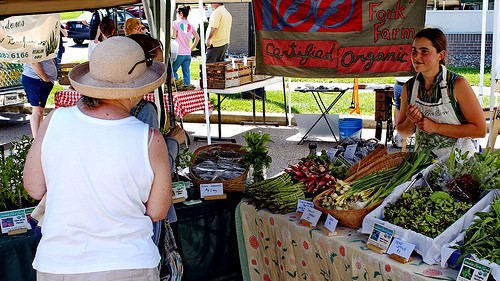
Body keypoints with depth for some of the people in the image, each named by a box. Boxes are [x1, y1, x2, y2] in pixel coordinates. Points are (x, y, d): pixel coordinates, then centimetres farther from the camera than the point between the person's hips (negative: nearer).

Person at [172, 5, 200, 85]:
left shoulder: (176, 23, -4)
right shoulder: (190, 25, 10)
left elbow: (173, 37, -10)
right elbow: (197, 38, 14)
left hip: (179, 53, -5)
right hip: (188, 54, 5)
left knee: (173, 70, 7)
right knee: (186, 73, 6)